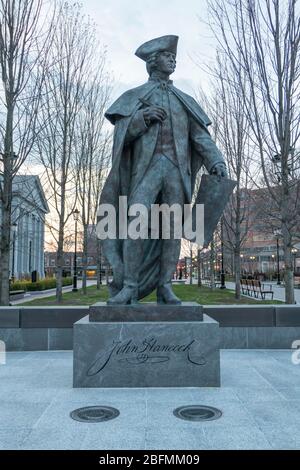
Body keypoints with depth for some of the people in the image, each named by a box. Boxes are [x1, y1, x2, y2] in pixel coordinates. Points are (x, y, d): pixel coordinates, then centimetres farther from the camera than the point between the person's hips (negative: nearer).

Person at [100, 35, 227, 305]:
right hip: (147, 166, -2)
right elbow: (121, 135, 7)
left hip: (177, 168, 3)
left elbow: (201, 136, 11)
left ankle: (165, 287, 0)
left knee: (172, 227, -4)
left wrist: (216, 162, -6)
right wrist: (142, 117, -10)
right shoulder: (134, 97, 18)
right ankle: (129, 286, -12)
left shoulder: (185, 101, 23)